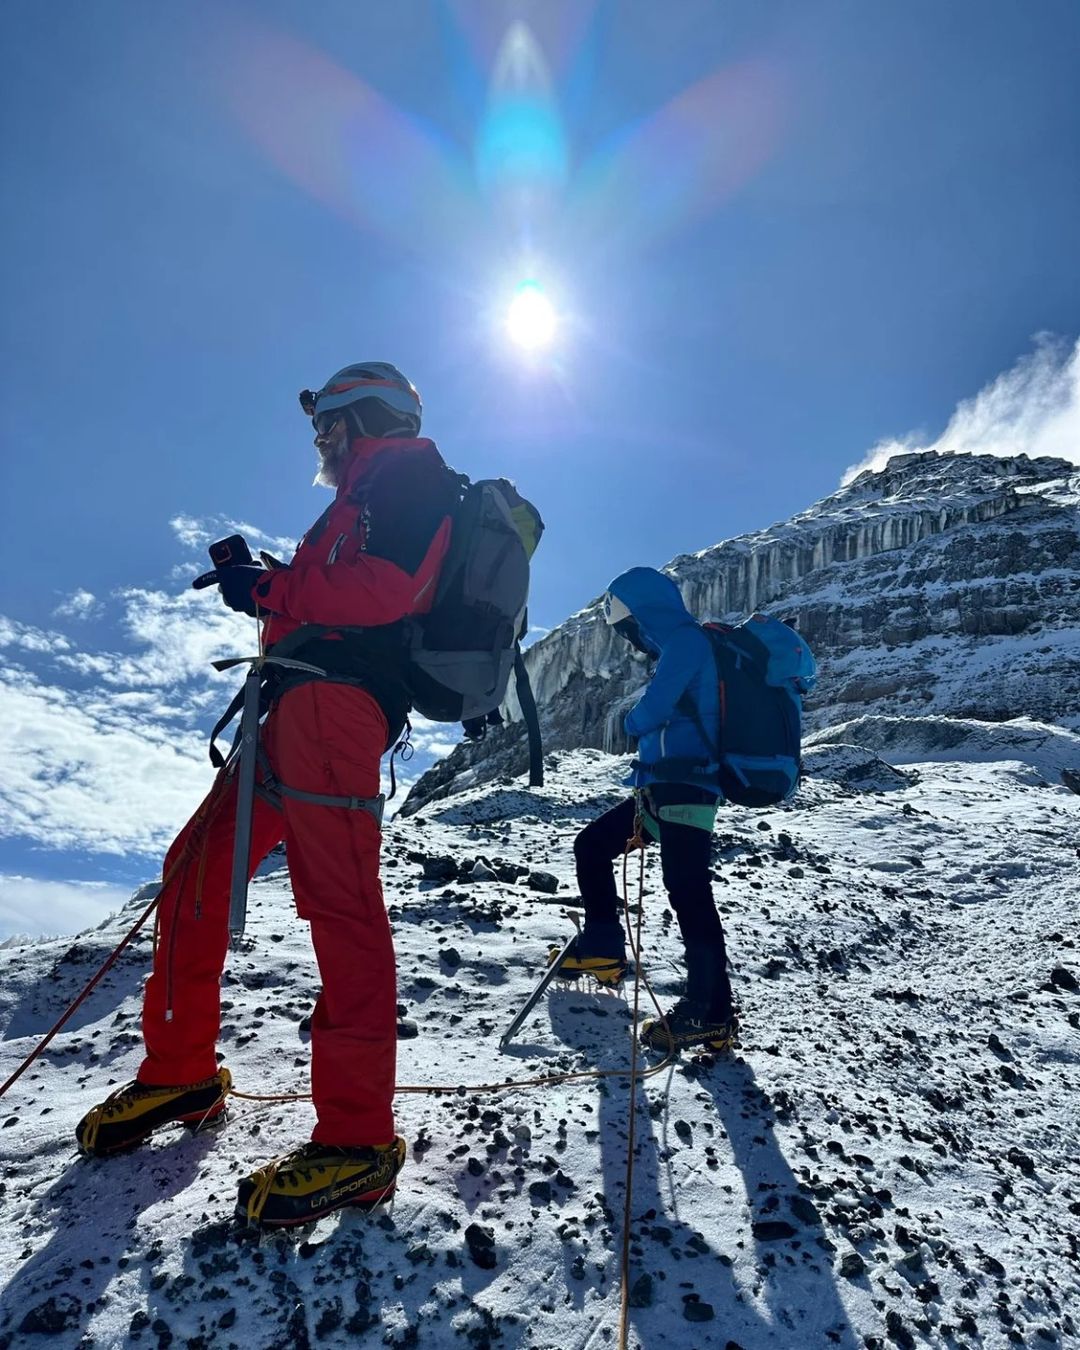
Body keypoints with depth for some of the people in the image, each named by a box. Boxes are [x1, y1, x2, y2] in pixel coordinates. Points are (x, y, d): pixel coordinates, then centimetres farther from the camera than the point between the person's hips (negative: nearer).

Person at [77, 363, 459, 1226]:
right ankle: (180, 1074, 23)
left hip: (335, 697, -10)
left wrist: (270, 590, -7)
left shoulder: (407, 468, 4)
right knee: (198, 869, 11)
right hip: (301, 706, 10)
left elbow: (390, 587, -14)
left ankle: (357, 1139, -11)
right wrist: (261, 585, 19)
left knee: (338, 901, -15)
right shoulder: (366, 495, 34)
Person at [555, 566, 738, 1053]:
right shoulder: (678, 646, 21)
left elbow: (649, 713, -18)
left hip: (685, 789, -11)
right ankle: (602, 948, 24)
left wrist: (630, 721, 3)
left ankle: (712, 1015, -5)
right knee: (591, 845, 16)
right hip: (661, 788, 11)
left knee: (689, 896, -11)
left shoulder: (686, 639, -10)